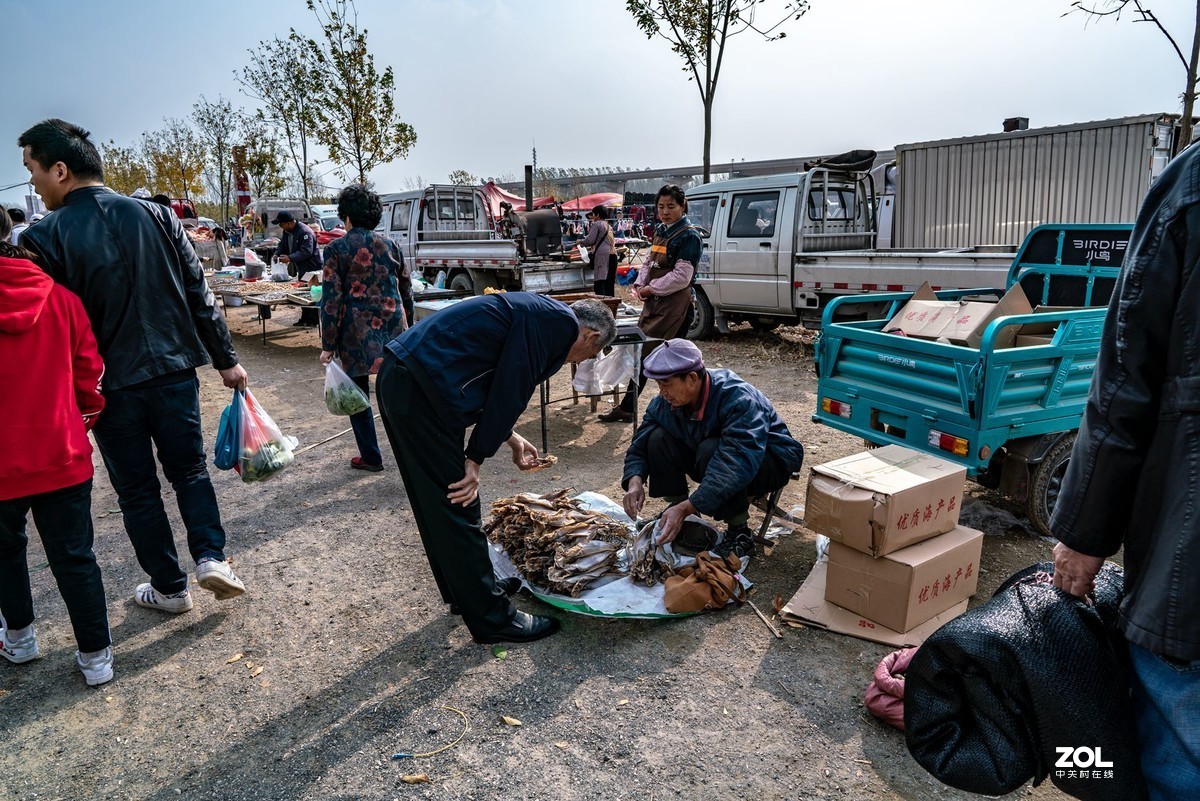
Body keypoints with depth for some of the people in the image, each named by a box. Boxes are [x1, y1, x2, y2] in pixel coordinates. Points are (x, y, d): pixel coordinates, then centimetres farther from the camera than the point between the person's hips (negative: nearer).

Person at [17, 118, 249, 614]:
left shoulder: (46, 237, -10)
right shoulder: (156, 216, -1)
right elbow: (200, 296, 0)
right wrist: (226, 359, 7)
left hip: (111, 384, -2)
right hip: (175, 370, 2)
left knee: (137, 490, 13)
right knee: (189, 470, 19)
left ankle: (169, 588, 24)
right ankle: (211, 557, 4)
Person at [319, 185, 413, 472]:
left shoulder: (336, 249, -4)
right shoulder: (389, 245, 7)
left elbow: (331, 300, -8)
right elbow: (406, 290, 12)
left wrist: (328, 345, -4)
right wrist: (405, 325, 23)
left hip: (356, 334, -3)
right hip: (393, 330, 3)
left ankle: (371, 457, 17)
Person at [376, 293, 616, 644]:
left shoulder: (535, 313, 21)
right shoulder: (560, 321, -9)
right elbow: (511, 390, -12)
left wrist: (510, 437, 31)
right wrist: (476, 459, -6)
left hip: (397, 379, 11)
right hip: (420, 388, -11)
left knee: (436, 504, 20)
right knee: (457, 507, -1)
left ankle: (464, 593, 36)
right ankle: (492, 618, 12)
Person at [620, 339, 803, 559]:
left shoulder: (738, 400, -35)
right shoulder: (665, 402, -14)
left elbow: (738, 462, -45)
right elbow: (640, 445, -8)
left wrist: (687, 508, -52)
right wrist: (635, 481, -30)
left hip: (770, 462, -6)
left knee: (711, 450, -37)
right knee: (658, 439, -16)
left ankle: (740, 532, -20)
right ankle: (675, 512, -4)